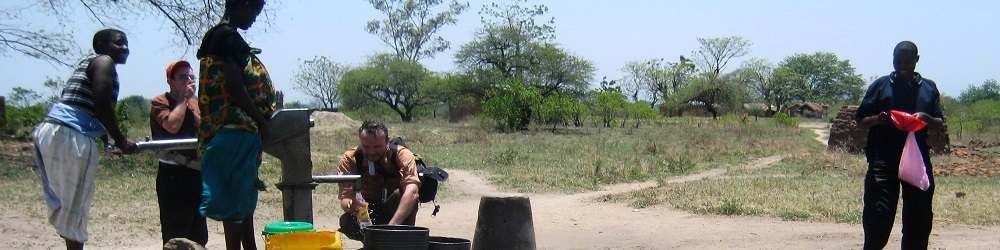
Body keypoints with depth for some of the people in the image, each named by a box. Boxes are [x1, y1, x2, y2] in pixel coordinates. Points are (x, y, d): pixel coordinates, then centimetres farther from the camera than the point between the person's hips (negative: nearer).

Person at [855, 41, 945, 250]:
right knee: (878, 217, -6)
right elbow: (860, 121, 7)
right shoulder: (881, 86, 6)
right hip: (883, 161, -2)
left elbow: (940, 123, 12)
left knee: (919, 217, 6)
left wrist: (925, 118, -10)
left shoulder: (929, 88, 12)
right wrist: (877, 119, -14)